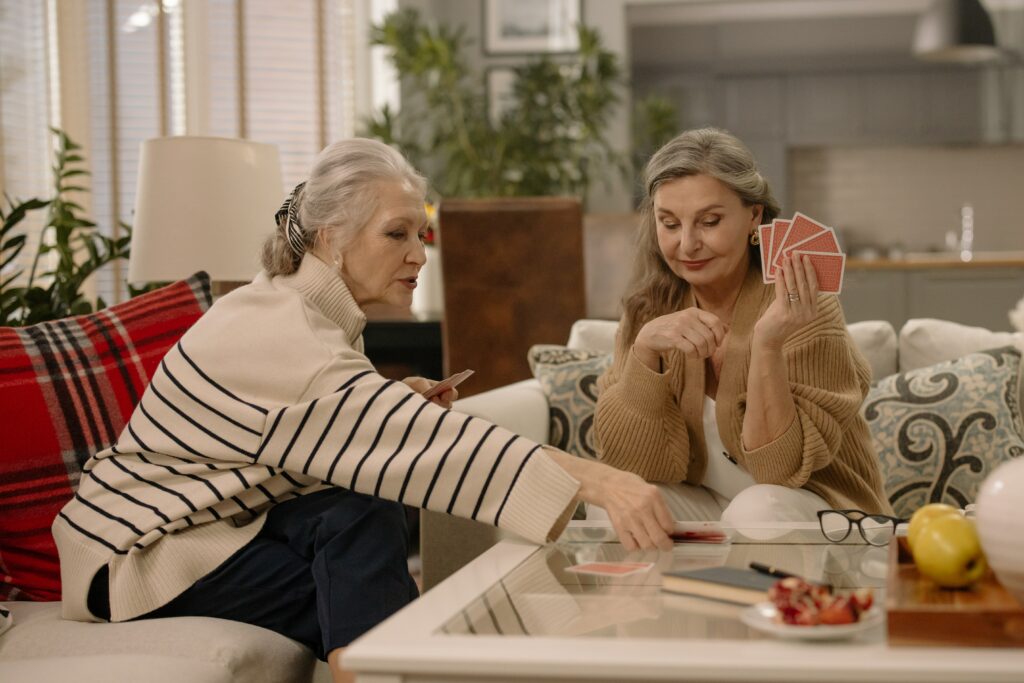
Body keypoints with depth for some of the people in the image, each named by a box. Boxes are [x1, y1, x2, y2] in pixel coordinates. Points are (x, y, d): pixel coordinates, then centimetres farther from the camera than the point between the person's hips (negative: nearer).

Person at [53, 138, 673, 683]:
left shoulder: (314, 313, 3)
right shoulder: (287, 336, -27)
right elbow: (422, 440, -37)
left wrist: (399, 404, -8)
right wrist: (598, 481, -44)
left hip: (219, 517, 8)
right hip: (142, 552, -8)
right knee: (363, 517, -24)